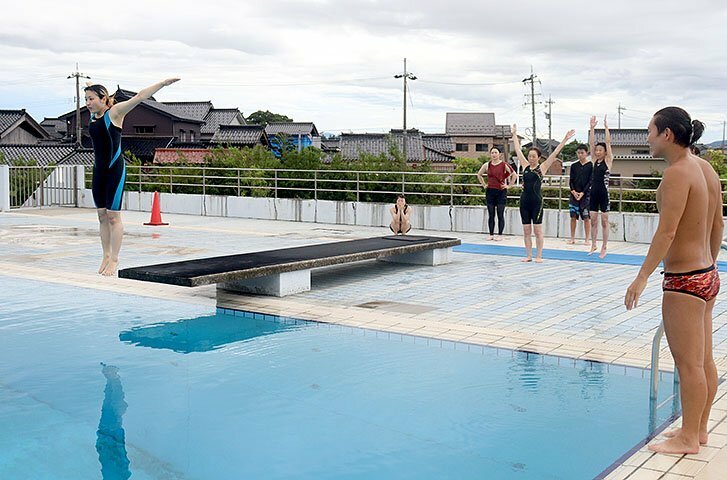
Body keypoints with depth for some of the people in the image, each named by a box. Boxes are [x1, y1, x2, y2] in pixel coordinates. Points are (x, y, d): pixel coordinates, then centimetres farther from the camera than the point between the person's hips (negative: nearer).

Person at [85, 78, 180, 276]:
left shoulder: (114, 112, -7)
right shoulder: (93, 115, 13)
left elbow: (140, 97, -13)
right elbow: (92, 103, 38)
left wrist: (163, 83, -17)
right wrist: (91, 88, 53)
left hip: (115, 169, -7)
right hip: (98, 169, 7)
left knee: (113, 216, -5)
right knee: (102, 215, 8)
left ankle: (114, 259, 1)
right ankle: (106, 256, 16)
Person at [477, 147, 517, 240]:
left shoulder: (504, 165, -5)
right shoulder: (487, 165, 6)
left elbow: (514, 175, -4)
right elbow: (479, 174, 20)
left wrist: (508, 185, -5)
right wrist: (484, 185, 12)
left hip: (501, 191, -3)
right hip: (490, 191, 3)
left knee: (500, 215, 0)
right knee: (491, 215, 6)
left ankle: (500, 235, 7)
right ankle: (491, 234, 13)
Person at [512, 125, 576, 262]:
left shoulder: (542, 168, -1)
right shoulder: (525, 166, 9)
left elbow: (554, 153, -6)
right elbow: (518, 150, 16)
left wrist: (565, 140, -11)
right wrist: (514, 134, 21)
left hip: (536, 201, -4)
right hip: (524, 200, 4)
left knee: (537, 230, 0)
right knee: (526, 231, 6)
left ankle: (539, 256, 5)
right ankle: (528, 255, 13)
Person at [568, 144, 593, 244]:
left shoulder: (590, 165, -2)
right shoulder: (574, 166, 9)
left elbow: (590, 181, -5)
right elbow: (571, 180, 7)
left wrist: (582, 193, -13)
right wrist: (573, 191, -9)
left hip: (586, 194, -3)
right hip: (574, 194, 3)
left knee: (586, 217, -1)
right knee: (573, 216, 4)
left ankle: (587, 239, 5)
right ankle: (572, 238, 10)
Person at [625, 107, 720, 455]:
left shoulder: (677, 173, -17)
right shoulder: (706, 169, 10)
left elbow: (667, 232, -23)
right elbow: (718, 224, 17)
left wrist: (642, 277, -21)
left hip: (683, 281, -10)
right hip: (707, 276, 10)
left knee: (689, 363, 0)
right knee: (704, 361, 16)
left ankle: (688, 438, 11)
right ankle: (699, 428, 28)